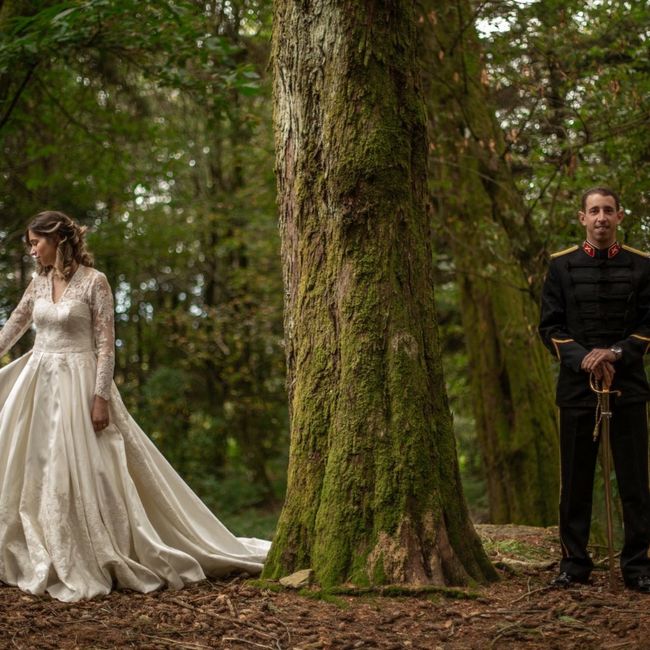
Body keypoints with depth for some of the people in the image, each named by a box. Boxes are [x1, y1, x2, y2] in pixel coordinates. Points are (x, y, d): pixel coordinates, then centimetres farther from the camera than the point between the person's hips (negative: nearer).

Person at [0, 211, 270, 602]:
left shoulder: (94, 282, -10)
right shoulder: (39, 282, 9)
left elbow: (106, 345, -12)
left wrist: (100, 397, -18)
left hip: (77, 382, -7)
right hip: (37, 381, 7)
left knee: (81, 472, -7)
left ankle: (86, 567, 4)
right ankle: (45, 561, 18)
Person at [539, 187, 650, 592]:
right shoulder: (562, 265, 6)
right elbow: (550, 326, 3)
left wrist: (616, 352, -14)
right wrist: (581, 358, -13)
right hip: (578, 384, 1)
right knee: (576, 479, 5)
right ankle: (574, 562, 14)